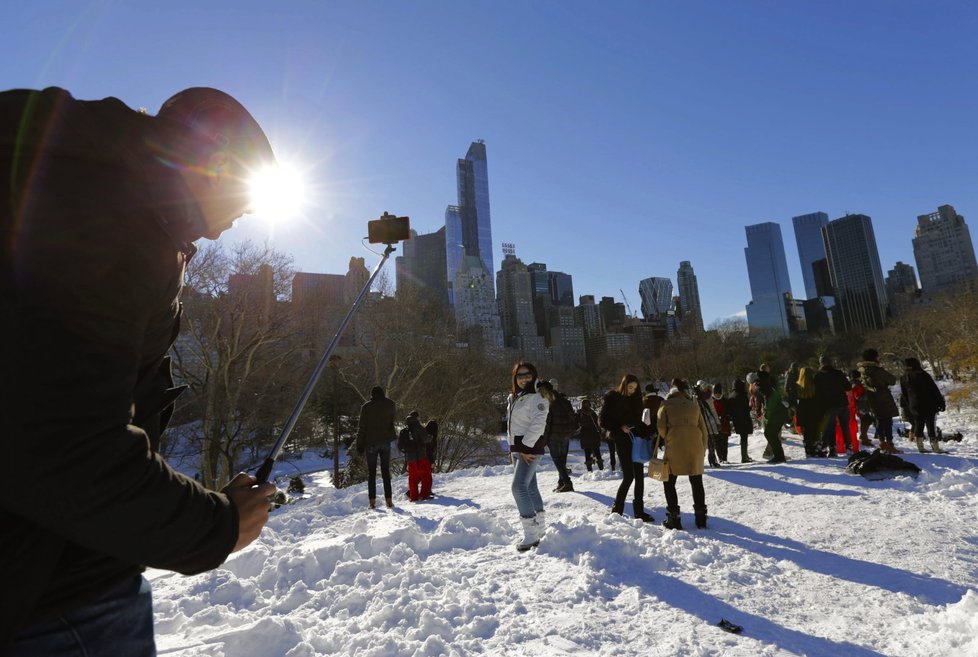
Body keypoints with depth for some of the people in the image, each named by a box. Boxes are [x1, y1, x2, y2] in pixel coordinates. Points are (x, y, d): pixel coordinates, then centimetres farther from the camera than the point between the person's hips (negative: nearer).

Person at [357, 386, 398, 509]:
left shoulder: (366, 407, -8)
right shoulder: (390, 404, -1)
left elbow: (362, 427, -6)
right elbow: (394, 417, 19)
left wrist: (359, 444, 0)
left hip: (371, 443, -2)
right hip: (385, 442, 2)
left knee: (371, 472, 7)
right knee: (386, 471, 8)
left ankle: (372, 501, 4)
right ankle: (389, 500, 4)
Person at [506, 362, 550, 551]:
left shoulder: (537, 397, -11)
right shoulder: (512, 398, 14)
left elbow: (537, 424, -20)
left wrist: (526, 447, -21)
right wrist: (514, 447, 11)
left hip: (531, 447, -8)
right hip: (517, 448, 8)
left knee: (519, 487, -15)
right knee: (530, 487, 13)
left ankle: (531, 534, -10)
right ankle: (540, 529, 24)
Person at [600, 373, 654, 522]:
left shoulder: (635, 399, 11)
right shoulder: (611, 398, -6)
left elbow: (637, 420, 18)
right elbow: (602, 420, -6)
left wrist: (648, 431, 1)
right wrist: (620, 428, -16)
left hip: (636, 439, 6)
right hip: (622, 441, -6)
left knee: (639, 475, 4)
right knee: (629, 476, -7)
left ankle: (639, 511, 14)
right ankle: (617, 509, 9)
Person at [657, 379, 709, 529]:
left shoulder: (665, 404, 6)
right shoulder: (694, 405, 16)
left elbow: (661, 428, -2)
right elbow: (703, 429, 14)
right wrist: (702, 449, 23)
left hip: (674, 447, -3)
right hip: (695, 447, 4)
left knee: (669, 483, 8)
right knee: (697, 483, 16)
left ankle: (674, 519, 6)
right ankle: (701, 519, 20)